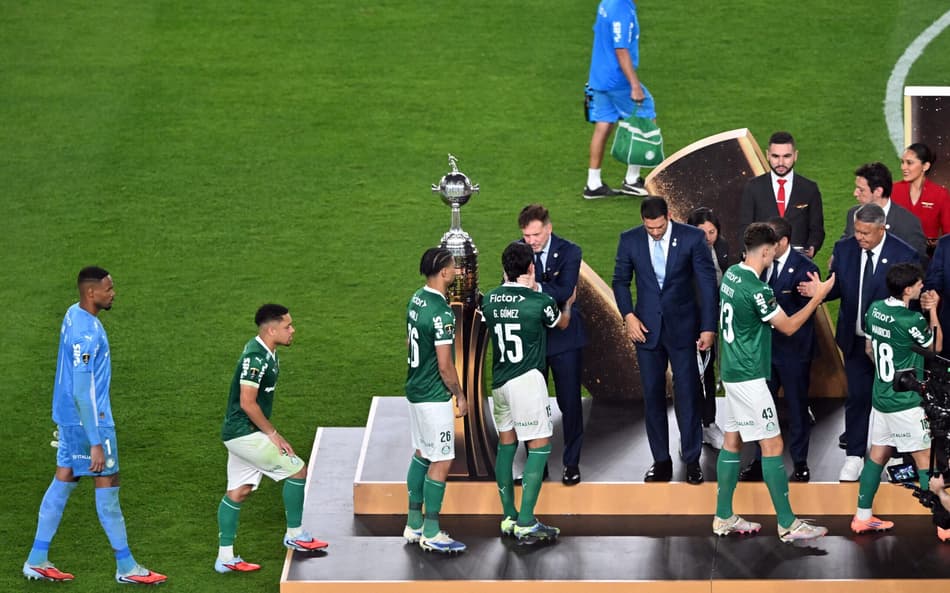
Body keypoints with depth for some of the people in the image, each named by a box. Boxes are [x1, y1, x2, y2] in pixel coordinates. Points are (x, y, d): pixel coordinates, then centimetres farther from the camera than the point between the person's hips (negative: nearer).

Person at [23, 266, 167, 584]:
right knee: (108, 484, 1)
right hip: (87, 419, -10)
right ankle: (126, 567, 11)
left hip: (68, 416, 10)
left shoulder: (75, 315, 6)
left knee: (63, 481, 13)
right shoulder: (86, 333, -25)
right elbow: (82, 393, -27)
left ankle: (37, 561, 17)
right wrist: (96, 443, -25)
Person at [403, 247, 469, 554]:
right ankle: (431, 534, 4)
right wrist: (460, 396, -9)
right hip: (434, 396, -10)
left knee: (422, 453, 19)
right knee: (441, 461, -1)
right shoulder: (441, 312, -24)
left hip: (415, 388, 10)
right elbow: (445, 365, -22)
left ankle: (414, 525, 26)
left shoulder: (416, 299, 4)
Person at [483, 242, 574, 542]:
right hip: (527, 380, -6)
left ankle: (509, 518, 18)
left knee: (506, 445, 14)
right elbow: (561, 323, 10)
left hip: (499, 381, 6)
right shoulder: (540, 300, -11)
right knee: (540, 447, -1)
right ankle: (526, 523, -7)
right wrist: (568, 303, 32)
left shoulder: (489, 300, 2)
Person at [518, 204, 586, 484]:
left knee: (570, 402, 2)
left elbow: (564, 291, -22)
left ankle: (572, 463, 14)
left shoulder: (569, 252, -9)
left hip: (563, 336, -2)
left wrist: (533, 287, -33)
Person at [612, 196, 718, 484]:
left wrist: (708, 327, -8)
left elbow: (707, 281, -5)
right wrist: (628, 315, -5)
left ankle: (692, 460, 7)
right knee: (653, 395, 5)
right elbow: (620, 281, 9)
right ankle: (661, 461, 12)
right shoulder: (630, 240, -2)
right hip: (647, 327, 2)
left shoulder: (692, 238, -8)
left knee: (687, 393, -1)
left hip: (682, 326, -2)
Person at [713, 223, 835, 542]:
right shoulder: (756, 289, -21)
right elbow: (788, 327, -12)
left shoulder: (732, 274, 5)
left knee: (732, 442, 14)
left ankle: (724, 517, 18)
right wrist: (818, 296, -7)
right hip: (749, 378, -9)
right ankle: (787, 524, -2)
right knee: (772, 445, -5)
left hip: (731, 372, 9)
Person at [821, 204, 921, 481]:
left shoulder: (904, 255, -15)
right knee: (857, 396, 5)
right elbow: (836, 288, 1)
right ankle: (854, 456, 16)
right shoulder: (844, 248, -5)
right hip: (855, 338, 2)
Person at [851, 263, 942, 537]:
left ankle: (863, 517, 18)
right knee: (926, 460, -1)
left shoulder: (875, 309, 0)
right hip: (906, 403, -7)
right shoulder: (912, 321, -21)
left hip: (881, 397, 7)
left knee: (877, 455, 14)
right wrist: (933, 311, 6)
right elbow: (936, 346, -2)